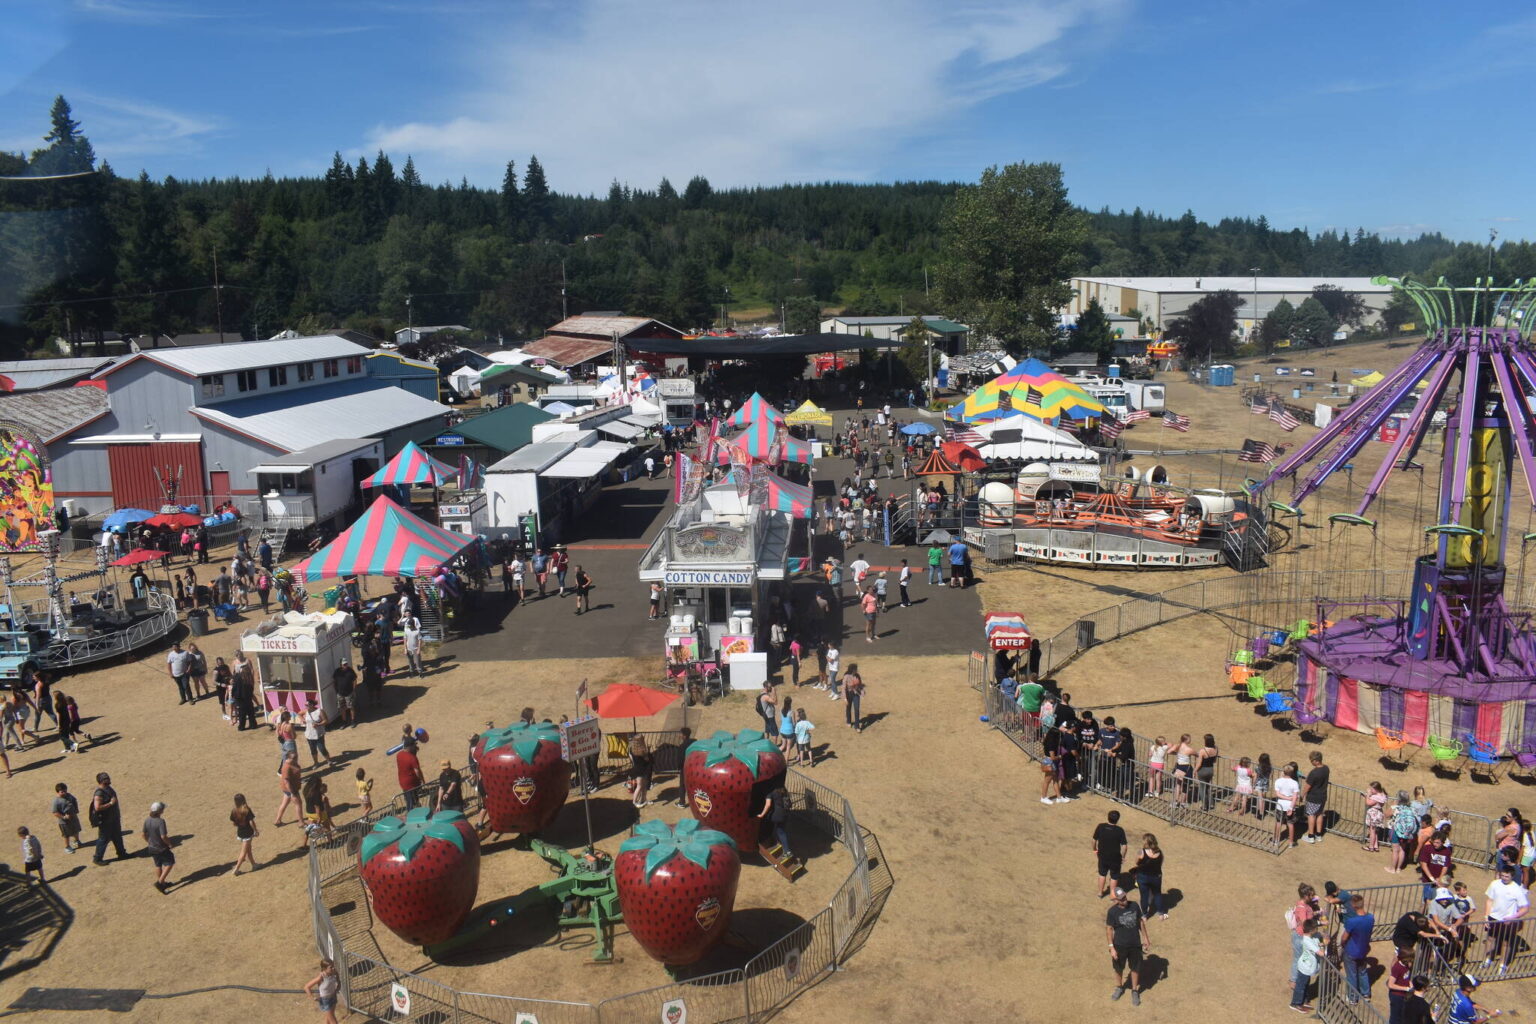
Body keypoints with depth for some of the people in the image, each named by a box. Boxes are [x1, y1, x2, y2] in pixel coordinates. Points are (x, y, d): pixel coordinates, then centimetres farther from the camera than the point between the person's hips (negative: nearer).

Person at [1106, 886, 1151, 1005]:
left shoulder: (1134, 906, -12)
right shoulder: (1112, 911, -20)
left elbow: (1140, 921, 3)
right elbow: (1109, 929, -12)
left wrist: (1145, 938, 7)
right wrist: (1111, 947, -14)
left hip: (1135, 944, 2)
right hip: (1120, 945, -2)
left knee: (1135, 968, 15)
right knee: (1118, 968, 18)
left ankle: (1135, 991, 38)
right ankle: (1119, 988, 44)